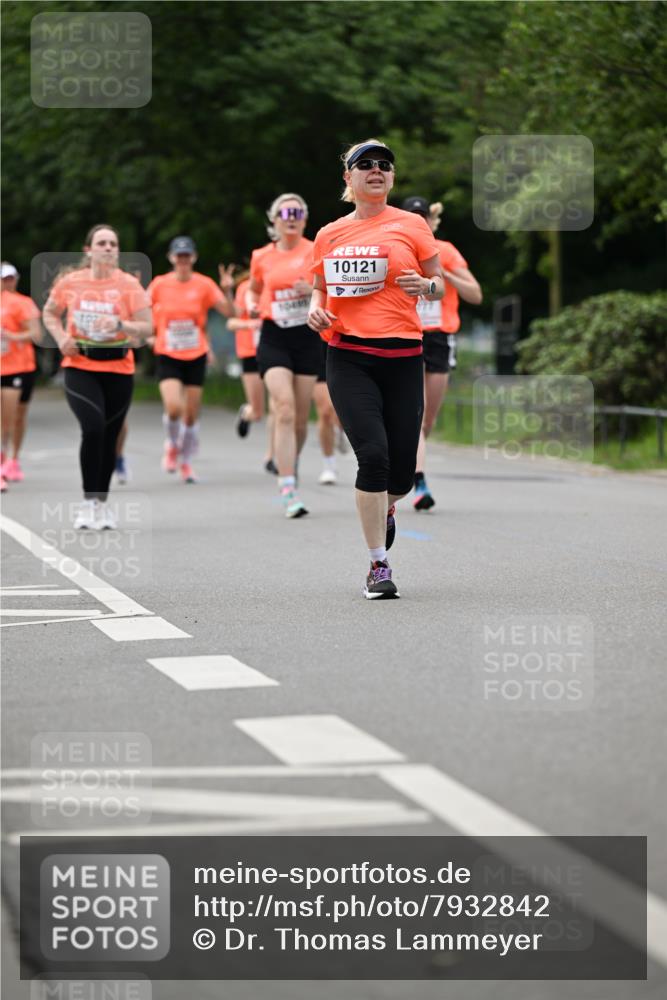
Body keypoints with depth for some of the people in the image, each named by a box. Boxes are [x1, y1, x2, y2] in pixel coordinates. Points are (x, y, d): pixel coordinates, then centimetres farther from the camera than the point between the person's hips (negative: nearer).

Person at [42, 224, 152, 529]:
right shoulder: (70, 282, 0)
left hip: (118, 370, 1)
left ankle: (102, 503, 25)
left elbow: (147, 327, -7)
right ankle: (88, 502, -12)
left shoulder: (129, 284, -4)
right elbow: (50, 313, 16)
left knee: (109, 437, 7)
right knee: (93, 426, -21)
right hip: (79, 367, -1)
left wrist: (120, 324, -25)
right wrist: (61, 337, -3)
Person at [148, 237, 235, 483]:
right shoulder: (159, 284, -3)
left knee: (191, 415, 4)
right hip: (167, 356, -1)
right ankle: (172, 444, 10)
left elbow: (229, 312, -6)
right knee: (173, 407, -21)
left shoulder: (204, 285, -3)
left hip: (196, 356, 1)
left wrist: (227, 291, -23)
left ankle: (185, 461, 25)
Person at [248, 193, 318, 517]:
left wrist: (314, 290, -18)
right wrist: (251, 305, 1)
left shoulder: (316, 252, 0)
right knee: (285, 411, -16)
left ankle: (289, 467, 35)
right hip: (274, 338, -1)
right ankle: (289, 491, -19)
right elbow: (254, 289, 22)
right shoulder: (261, 257, 5)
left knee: (300, 418, 7)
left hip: (308, 336, 1)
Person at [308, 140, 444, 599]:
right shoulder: (330, 235, 11)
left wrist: (426, 285, -13)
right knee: (373, 454, -17)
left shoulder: (412, 225, 5)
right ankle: (379, 566, -6)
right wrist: (316, 309, 1)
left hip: (403, 356, 0)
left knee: (401, 474, 1)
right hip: (348, 358, 0)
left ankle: (385, 509, 40)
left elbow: (441, 284, 9)